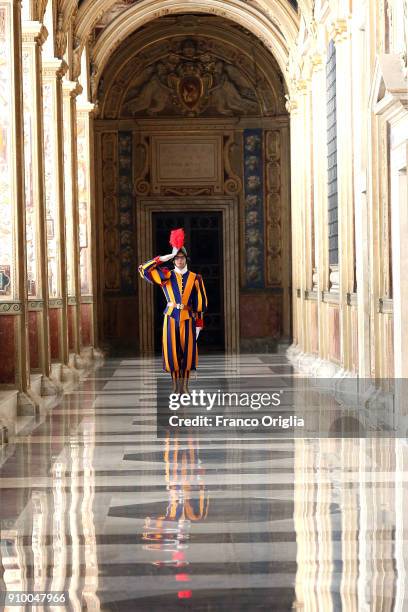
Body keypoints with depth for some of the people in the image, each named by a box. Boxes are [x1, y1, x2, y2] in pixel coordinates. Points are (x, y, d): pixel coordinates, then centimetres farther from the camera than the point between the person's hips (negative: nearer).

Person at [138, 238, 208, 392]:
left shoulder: (195, 278, 4)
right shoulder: (166, 275, 3)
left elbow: (200, 303, 5)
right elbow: (144, 269, -6)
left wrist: (199, 323, 1)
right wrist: (166, 258, -8)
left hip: (188, 318, 0)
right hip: (171, 317, 0)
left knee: (187, 351, 1)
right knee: (172, 351, -1)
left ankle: (184, 386, 11)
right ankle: (176, 385, 9)